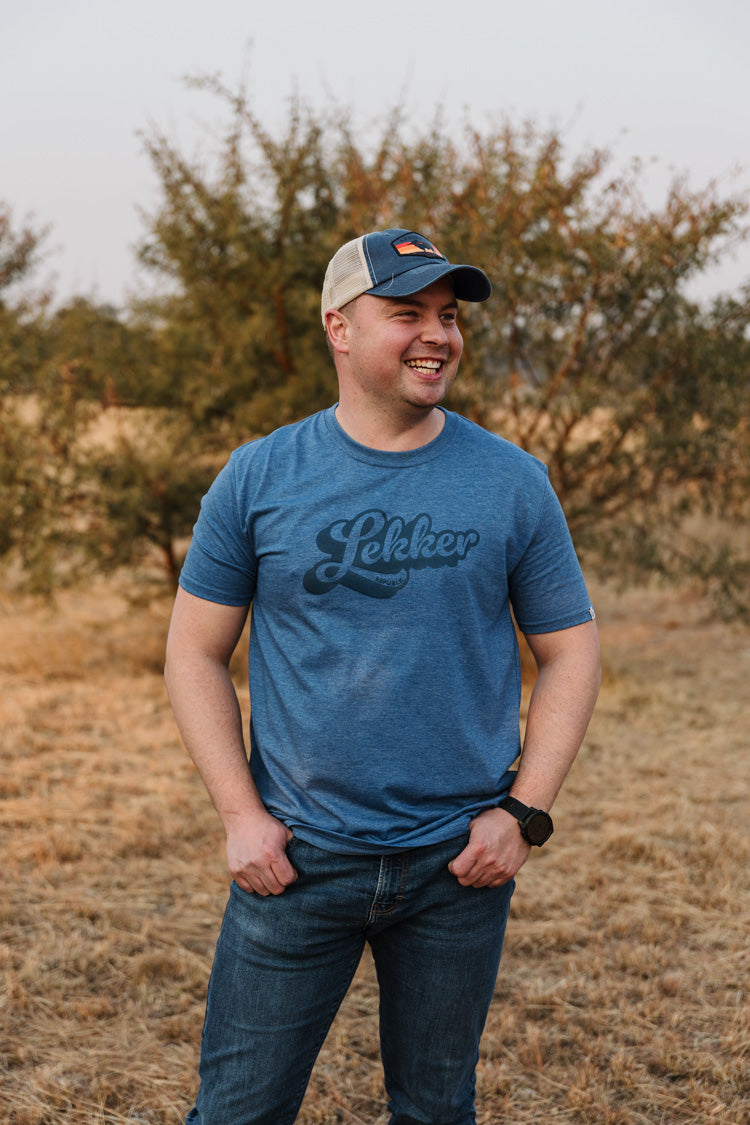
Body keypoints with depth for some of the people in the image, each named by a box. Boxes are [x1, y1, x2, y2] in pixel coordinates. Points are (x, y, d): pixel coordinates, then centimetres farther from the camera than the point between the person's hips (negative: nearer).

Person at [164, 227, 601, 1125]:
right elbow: (196, 653, 3)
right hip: (296, 858, 0)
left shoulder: (512, 484, 0)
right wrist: (240, 814, -5)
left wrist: (525, 813, -5)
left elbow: (569, 652, 5)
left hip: (459, 866, 1)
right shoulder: (259, 477, -2)